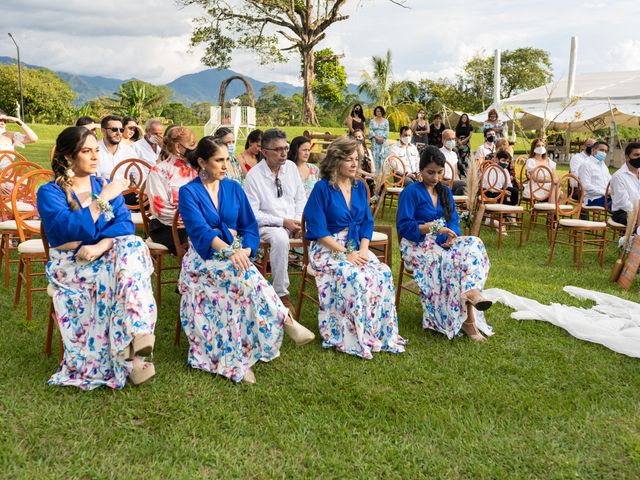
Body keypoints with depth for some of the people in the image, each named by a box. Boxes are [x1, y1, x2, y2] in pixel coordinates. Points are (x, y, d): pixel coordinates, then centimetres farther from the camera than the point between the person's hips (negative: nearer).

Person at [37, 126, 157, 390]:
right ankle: (131, 358, -33)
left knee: (133, 246, -31)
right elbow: (70, 229, -18)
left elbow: (125, 224, -2)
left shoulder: (105, 185, 12)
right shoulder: (49, 193, 0)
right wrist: (103, 199, -17)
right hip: (70, 264, -3)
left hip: (107, 256, 3)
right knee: (118, 274, -33)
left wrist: (103, 244, -21)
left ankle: (138, 331, -43)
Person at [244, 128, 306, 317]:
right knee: (280, 239, -38)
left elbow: (301, 198, 15)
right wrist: (283, 222, -17)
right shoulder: (254, 175, -8)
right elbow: (253, 214, -10)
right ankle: (281, 293, -26)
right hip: (268, 225, -5)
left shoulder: (291, 167, 7)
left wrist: (298, 221, -4)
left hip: (292, 222, 5)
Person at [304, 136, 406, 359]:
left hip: (357, 247, 6)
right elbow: (318, 230, -13)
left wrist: (363, 250, -8)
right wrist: (345, 254, -19)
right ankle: (353, 339, -19)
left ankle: (382, 333, -9)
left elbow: (367, 223, 10)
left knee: (383, 274, -20)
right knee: (355, 278, -31)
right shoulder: (322, 188, -8)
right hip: (327, 249, -5)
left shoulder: (359, 187, 11)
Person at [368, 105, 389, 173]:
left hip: (383, 141, 0)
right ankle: (375, 172, -3)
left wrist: (382, 137, -13)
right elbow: (370, 131, 2)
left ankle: (383, 172, -4)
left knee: (383, 155, -5)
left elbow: (387, 131, 2)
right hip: (374, 141, 0)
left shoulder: (386, 121, 9)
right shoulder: (372, 121, 10)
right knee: (375, 155, -4)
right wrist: (376, 137, -12)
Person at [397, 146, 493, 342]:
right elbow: (404, 226, -13)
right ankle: (466, 318, -29)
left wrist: (452, 236, -13)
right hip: (418, 245, -5)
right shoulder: (411, 192, -4)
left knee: (473, 244, -23)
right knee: (450, 262, -32)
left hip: (443, 244, 6)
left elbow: (454, 222, 11)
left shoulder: (445, 191, 16)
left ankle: (471, 292, -42)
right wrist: (433, 228, -25)